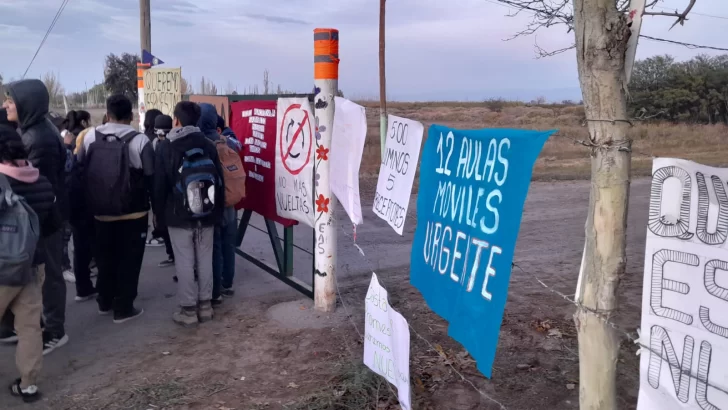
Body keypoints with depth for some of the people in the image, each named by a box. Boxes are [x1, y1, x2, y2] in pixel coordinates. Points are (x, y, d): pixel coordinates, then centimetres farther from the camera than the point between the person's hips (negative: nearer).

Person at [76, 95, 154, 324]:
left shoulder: (90, 137, -1)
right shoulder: (139, 140, -15)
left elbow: (80, 170, 4)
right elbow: (151, 176, -13)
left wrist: (91, 200, 16)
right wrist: (145, 199, 6)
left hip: (100, 211, 4)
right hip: (133, 212, -4)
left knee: (105, 257, 19)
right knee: (129, 260, 6)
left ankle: (105, 302, 31)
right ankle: (124, 308, 9)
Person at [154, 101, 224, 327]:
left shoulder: (165, 147, -5)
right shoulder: (208, 145, 4)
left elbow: (159, 185, -4)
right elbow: (219, 180, 5)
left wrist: (160, 210, 10)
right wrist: (217, 210, 13)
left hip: (179, 216, -3)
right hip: (206, 215, 3)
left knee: (184, 263, 2)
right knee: (205, 261, 10)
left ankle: (188, 310, 8)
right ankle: (205, 305, 18)